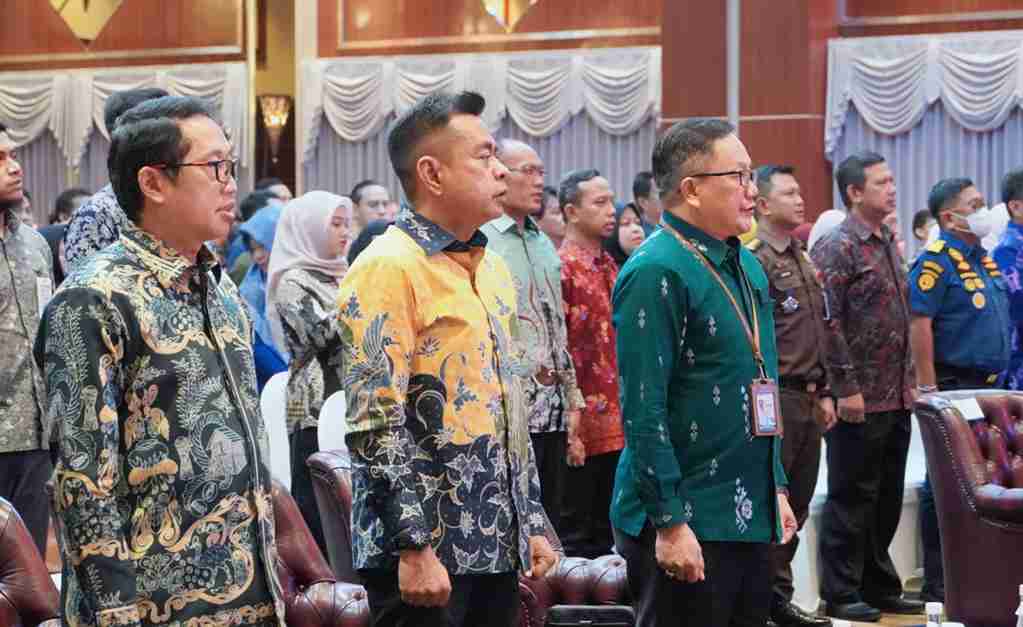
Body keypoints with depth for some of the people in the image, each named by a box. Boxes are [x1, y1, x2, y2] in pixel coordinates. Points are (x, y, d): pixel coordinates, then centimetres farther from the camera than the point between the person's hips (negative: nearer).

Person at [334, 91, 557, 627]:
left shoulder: (491, 267, 14)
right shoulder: (388, 269, -12)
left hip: (497, 544, 8)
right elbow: (375, 423, -18)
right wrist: (413, 548, -21)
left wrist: (532, 522, 17)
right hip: (427, 551, -8)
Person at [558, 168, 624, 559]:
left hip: (615, 421, 8)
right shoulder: (560, 268, -12)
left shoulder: (609, 267, 14)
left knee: (604, 527, 13)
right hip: (582, 422, -8)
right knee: (576, 531, 0)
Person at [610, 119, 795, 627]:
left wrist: (777, 489, 19)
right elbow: (644, 410, -19)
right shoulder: (656, 272, -15)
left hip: (752, 517, 9)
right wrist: (670, 523, -21)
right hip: (686, 527, -9)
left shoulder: (746, 266, 14)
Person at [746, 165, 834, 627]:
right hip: (776, 398, -9)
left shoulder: (802, 259, 18)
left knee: (797, 502, 13)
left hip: (807, 399, 9)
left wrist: (824, 392, 19)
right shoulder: (755, 258, -12)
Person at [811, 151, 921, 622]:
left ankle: (879, 587, 24)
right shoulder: (837, 247, -12)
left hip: (897, 399, 8)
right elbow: (828, 323, -17)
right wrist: (847, 388, -19)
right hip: (860, 401, -8)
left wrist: (909, 380, 16)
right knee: (851, 499, 0)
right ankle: (841, 594, 8)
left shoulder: (889, 244, 15)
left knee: (888, 498, 14)